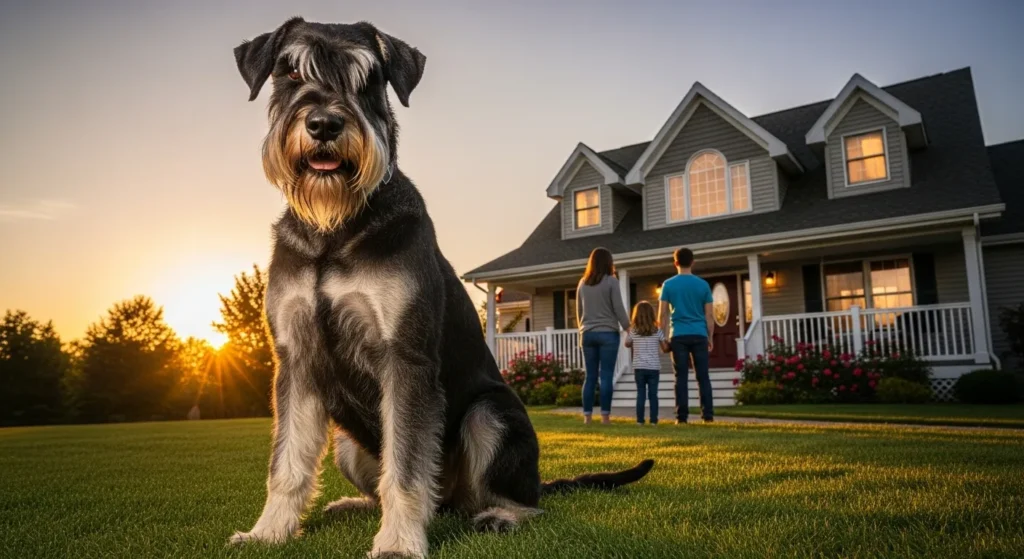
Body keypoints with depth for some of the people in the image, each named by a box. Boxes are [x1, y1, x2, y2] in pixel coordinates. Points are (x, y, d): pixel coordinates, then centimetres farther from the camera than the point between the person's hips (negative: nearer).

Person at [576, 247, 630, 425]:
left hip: (588, 334, 4)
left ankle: (587, 416, 7)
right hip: (608, 333, -4)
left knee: (590, 376, 8)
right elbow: (618, 308, -6)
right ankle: (605, 416, -2)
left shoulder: (582, 283, 9)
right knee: (606, 376, -2)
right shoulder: (611, 281, -4)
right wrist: (629, 329, 0)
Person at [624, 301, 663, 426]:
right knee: (653, 394, 5)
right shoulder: (657, 331, -1)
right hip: (654, 368, 0)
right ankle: (653, 420, 5)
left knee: (640, 393, 6)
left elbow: (627, 344, 13)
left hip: (639, 368, 0)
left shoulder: (633, 331, -1)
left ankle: (640, 420, 5)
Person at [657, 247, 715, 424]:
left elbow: (662, 314, 0)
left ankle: (682, 416, 1)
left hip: (678, 336, -1)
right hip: (699, 335, 1)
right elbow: (709, 315, 5)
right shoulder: (703, 284, 4)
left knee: (681, 377, 2)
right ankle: (708, 415, 4)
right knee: (703, 377, 6)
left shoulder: (668, 285, 2)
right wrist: (710, 338, 12)